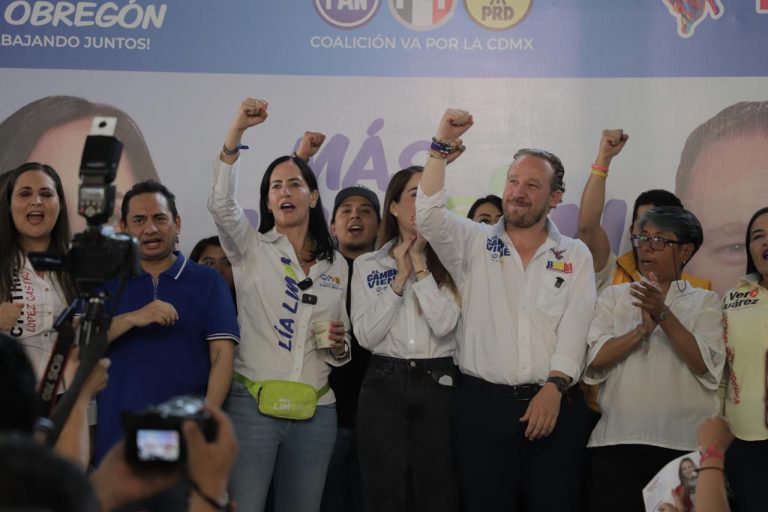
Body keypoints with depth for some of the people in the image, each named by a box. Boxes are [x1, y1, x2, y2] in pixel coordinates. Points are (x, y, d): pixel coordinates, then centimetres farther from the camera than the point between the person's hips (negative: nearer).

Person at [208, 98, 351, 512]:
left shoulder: (336, 266, 13)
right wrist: (237, 131, -24)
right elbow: (220, 203, -17)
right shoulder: (251, 249, 4)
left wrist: (339, 346, -3)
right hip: (252, 403, -3)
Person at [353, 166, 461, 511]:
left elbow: (445, 324, -11)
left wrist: (421, 267, -8)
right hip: (384, 384, 1)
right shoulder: (367, 265, 7)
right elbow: (366, 335, -3)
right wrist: (400, 277, -6)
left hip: (439, 383, -1)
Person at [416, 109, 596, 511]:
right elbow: (428, 215, -8)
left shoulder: (575, 256, 8)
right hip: (482, 403, 0)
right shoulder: (474, 244, 8)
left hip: (554, 404, 0)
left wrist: (554, 387, -14)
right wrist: (442, 146, -14)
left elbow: (575, 329, -1)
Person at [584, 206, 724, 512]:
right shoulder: (614, 296, 12)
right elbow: (593, 360, -1)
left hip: (685, 444, -1)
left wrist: (663, 315, -15)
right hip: (617, 442, 1)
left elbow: (706, 365, -7)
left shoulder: (704, 301, 9)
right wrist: (642, 330, -12)